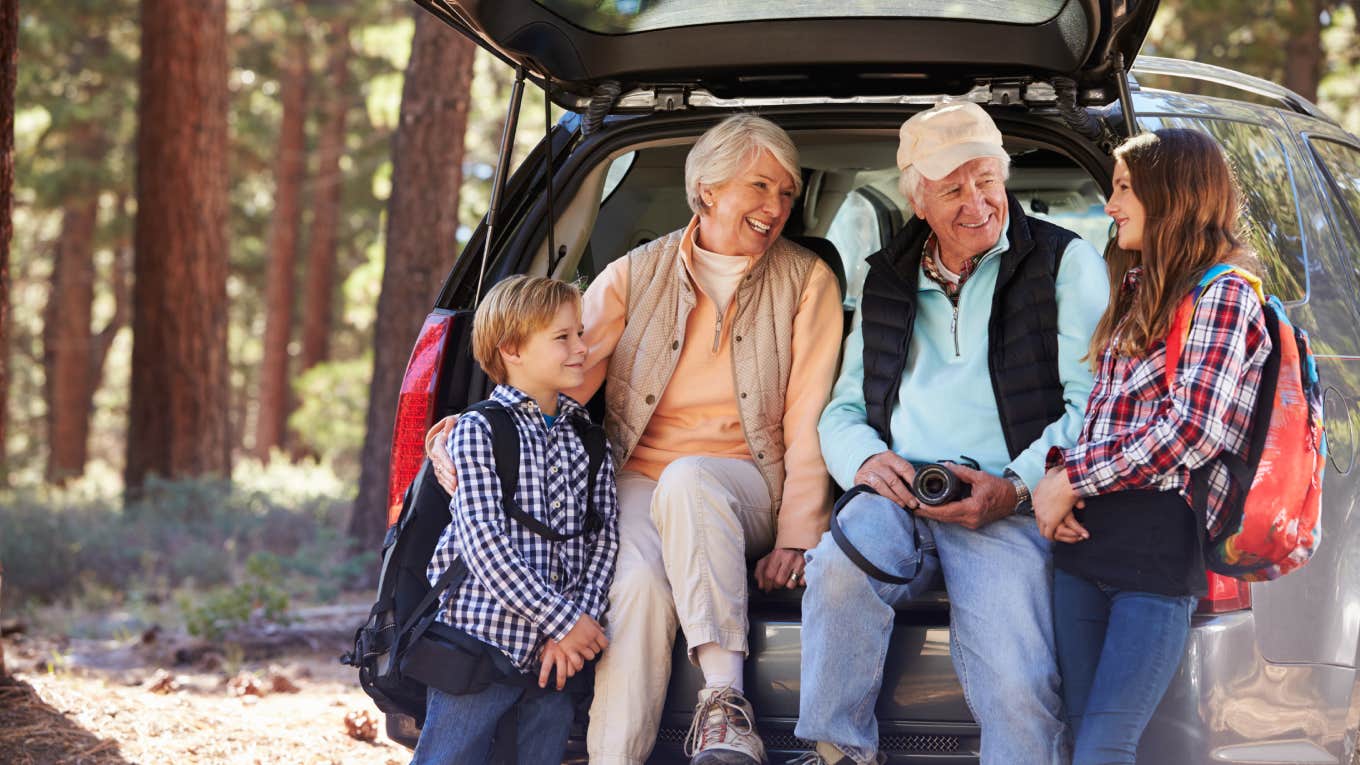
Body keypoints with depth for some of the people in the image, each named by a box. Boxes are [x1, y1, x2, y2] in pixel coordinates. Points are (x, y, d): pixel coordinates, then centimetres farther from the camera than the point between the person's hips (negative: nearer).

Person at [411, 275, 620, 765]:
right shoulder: (478, 430, -4)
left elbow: (604, 542, 8)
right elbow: (485, 545, -12)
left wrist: (579, 623, -9)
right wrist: (564, 622, -15)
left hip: (558, 651, 5)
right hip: (482, 637, -5)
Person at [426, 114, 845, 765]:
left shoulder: (807, 282, 8)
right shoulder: (634, 276, 9)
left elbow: (808, 421, 3)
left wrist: (796, 539, -8)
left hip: (742, 484, -1)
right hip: (638, 482, 1)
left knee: (686, 479, -38)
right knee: (639, 583, -33)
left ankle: (724, 700, -41)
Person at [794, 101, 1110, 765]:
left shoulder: (1066, 263, 9)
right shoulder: (888, 281, 21)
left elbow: (1089, 403, 0)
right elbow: (843, 410, 22)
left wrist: (1017, 486, -14)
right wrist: (865, 459, -2)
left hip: (1010, 509, -3)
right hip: (899, 492, 3)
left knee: (1018, 691, -29)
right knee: (842, 565, -32)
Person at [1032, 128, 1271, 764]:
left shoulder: (1224, 293, -4)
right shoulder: (1137, 293, 22)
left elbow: (1192, 431, -14)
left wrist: (1072, 479, -9)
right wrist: (1056, 476, 1)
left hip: (1160, 542, -8)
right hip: (1086, 539, 8)